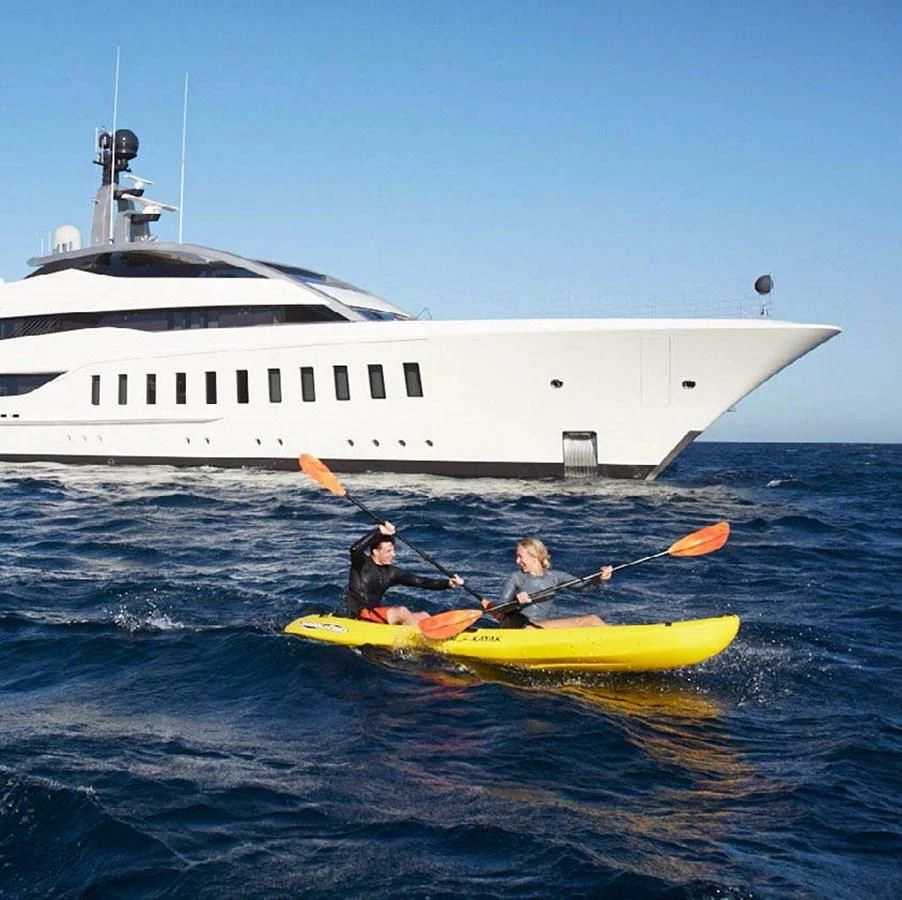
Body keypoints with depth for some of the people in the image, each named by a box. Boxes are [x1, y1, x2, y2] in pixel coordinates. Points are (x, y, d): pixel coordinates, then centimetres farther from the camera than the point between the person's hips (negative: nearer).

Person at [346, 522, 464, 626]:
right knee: (401, 612, -27)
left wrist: (448, 583, -6)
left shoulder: (391, 572, 10)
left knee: (422, 617, -9)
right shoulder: (362, 564, -6)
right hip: (359, 616, -7)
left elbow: (420, 581, 5)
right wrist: (379, 531, -30)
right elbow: (355, 549, -30)